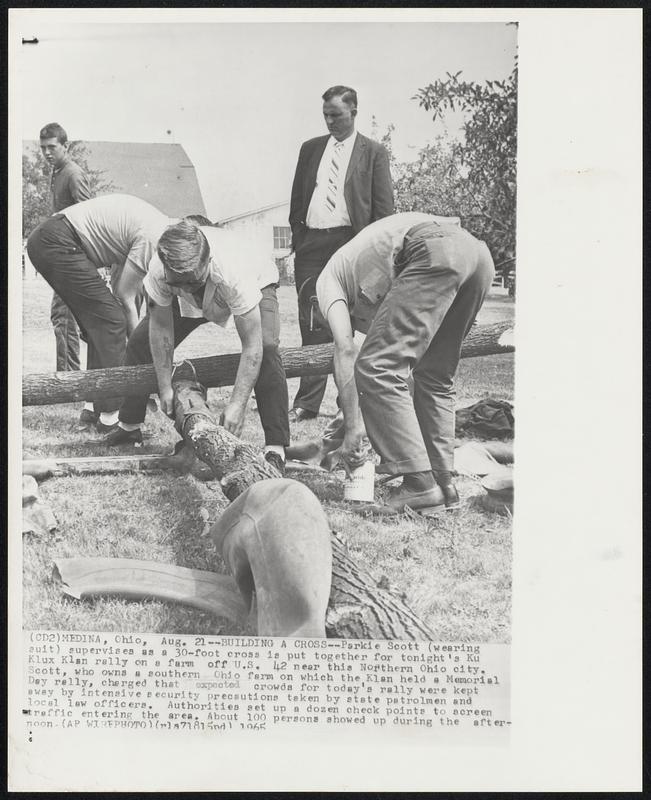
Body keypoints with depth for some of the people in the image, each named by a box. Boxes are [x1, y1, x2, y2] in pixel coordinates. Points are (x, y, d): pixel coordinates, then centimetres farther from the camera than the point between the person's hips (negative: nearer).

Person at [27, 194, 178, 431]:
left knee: (99, 323, 13)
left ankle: (94, 406, 17)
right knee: (110, 321, -10)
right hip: (59, 242, -11)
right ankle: (110, 414, -8)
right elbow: (124, 296, -12)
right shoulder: (154, 238, -16)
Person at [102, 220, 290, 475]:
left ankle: (276, 449, -27)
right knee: (140, 341, -2)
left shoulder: (233, 272, -47)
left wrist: (237, 404, -47)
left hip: (256, 284, -4)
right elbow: (161, 328, -21)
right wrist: (165, 387, -20)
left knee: (266, 348, -32)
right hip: (198, 299, 4)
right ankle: (129, 426, 20)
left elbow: (252, 346, -44)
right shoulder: (158, 270, -35)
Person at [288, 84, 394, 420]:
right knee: (311, 325, 2)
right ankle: (307, 403, 6)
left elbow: (384, 207, 2)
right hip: (311, 242, 4)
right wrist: (297, 236, 8)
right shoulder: (310, 148, 18)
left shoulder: (374, 152, 6)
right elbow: (297, 197, 19)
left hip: (350, 243, -4)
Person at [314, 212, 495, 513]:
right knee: (434, 375, 20)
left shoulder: (327, 280, 21)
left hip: (436, 251, -9)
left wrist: (351, 428, 7)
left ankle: (420, 485, -9)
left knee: (376, 367, -6)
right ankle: (443, 482, 15)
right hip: (479, 252, 9)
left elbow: (345, 352, 6)